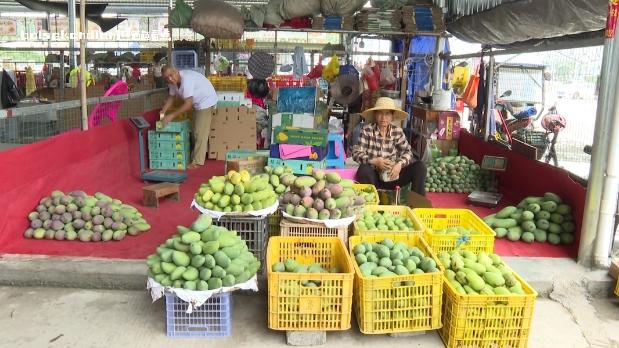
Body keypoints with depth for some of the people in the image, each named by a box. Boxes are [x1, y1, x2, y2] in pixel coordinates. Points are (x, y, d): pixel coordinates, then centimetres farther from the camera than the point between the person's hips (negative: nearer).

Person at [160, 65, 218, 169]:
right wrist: (163, 111, -5)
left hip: (206, 102, -9)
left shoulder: (186, 79, -32)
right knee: (195, 130, 17)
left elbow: (188, 104, -33)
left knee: (199, 132, -9)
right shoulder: (173, 81, -5)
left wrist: (172, 115, -29)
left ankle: (197, 162, -4)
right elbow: (171, 97, 9)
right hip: (198, 103, 9)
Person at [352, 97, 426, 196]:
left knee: (419, 166, -13)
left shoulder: (398, 131, 2)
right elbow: (356, 154, -11)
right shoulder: (366, 131, -8)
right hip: (375, 176, -3)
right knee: (363, 169, -36)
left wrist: (400, 164, -17)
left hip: (392, 175, 3)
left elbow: (407, 151, 4)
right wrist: (375, 161, -26)